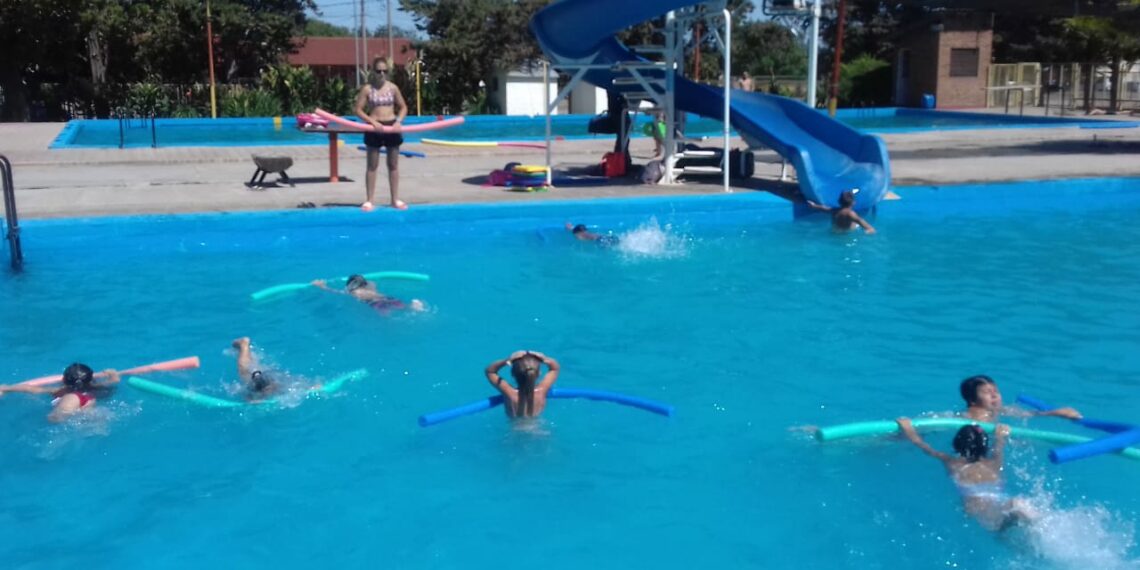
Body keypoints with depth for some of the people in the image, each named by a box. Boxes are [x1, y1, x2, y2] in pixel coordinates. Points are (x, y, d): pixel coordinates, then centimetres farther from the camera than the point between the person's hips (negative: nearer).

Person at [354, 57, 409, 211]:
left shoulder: (393, 88, 2)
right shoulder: (367, 89, -5)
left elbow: (403, 107, 8)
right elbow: (359, 110, -7)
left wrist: (398, 121, -9)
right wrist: (373, 121, -18)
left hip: (392, 127, 3)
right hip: (375, 128, -2)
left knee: (393, 165, 8)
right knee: (372, 166, 3)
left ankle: (395, 199, 16)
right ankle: (369, 200, 7)